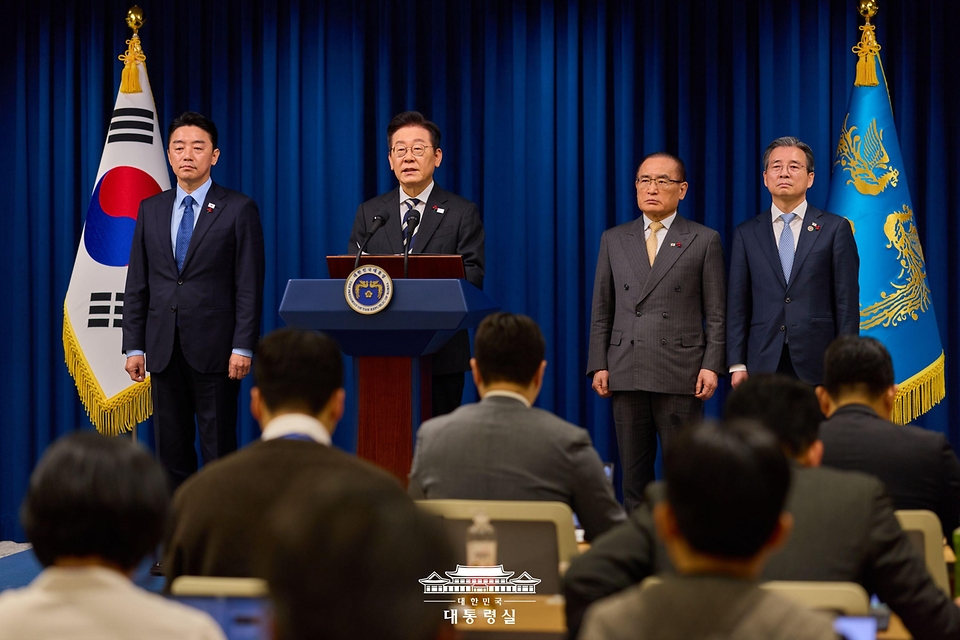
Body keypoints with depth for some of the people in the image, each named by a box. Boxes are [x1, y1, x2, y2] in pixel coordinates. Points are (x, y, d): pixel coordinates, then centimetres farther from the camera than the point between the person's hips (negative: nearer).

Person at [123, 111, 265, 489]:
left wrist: (243, 347, -11)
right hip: (164, 350, 4)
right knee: (171, 450, 7)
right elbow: (136, 285, 11)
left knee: (219, 448, 0)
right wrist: (134, 346, 5)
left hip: (214, 350, -4)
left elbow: (249, 286, -4)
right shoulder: (151, 210, 12)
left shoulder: (239, 210, 0)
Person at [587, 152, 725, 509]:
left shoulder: (704, 241, 5)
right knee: (634, 472, 6)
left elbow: (716, 314, 2)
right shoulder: (613, 240, 12)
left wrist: (712, 366, -8)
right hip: (626, 372, 3)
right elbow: (601, 311, 12)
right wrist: (599, 365, 3)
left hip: (681, 373, -3)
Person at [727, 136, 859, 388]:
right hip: (763, 364, 2)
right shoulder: (746, 234, 11)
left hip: (817, 366, -1)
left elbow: (847, 301, 3)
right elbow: (737, 303, 9)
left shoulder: (835, 228, 6)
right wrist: (737, 364, 1)